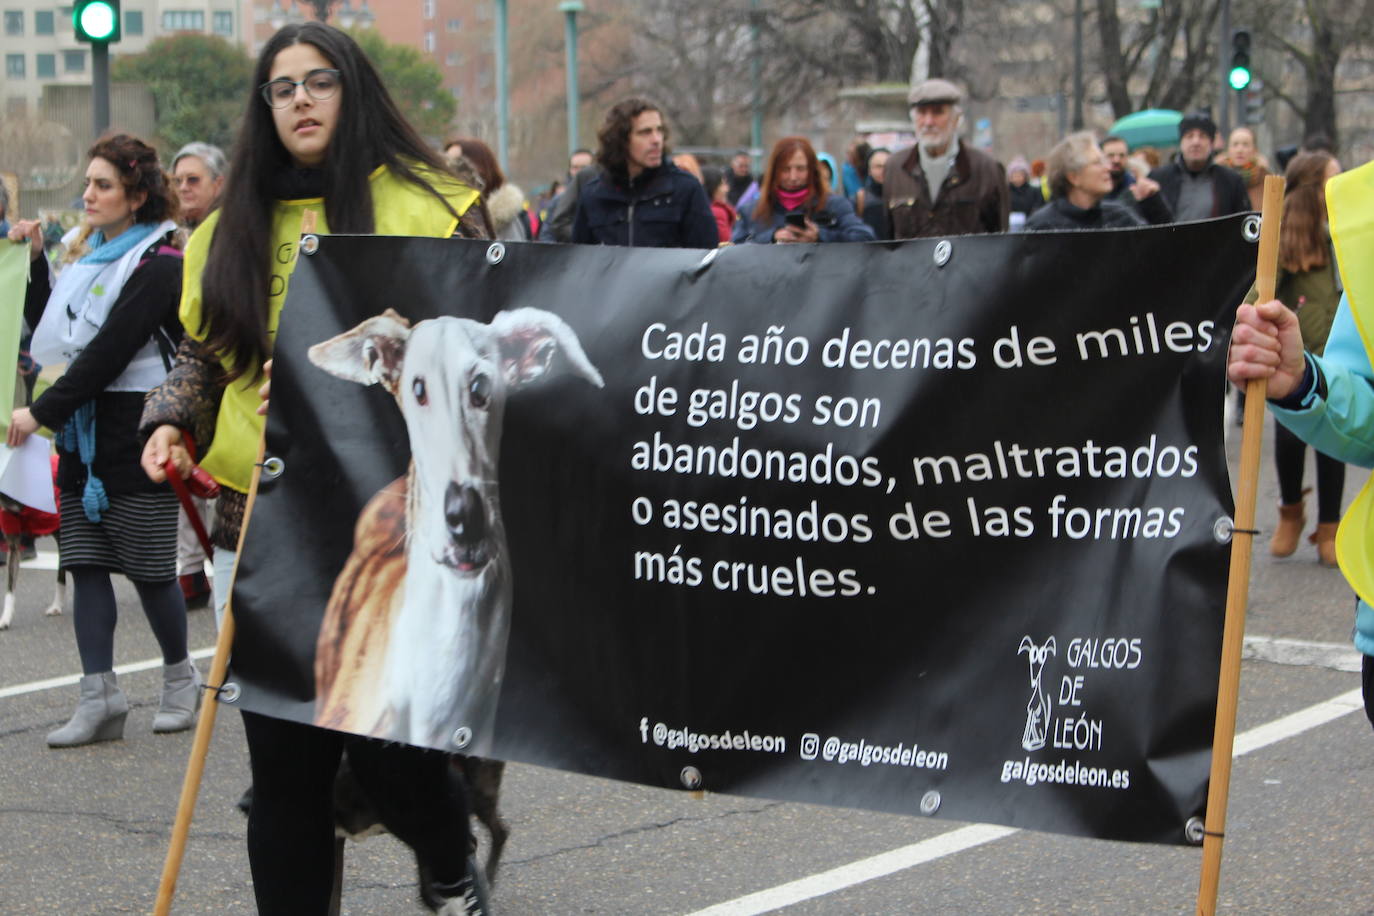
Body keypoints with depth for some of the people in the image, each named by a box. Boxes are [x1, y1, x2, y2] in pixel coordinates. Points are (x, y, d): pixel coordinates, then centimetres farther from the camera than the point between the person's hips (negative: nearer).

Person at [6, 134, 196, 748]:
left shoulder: (158, 266, -11)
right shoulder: (89, 253, 15)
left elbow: (108, 353, -17)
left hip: (138, 431, -7)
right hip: (82, 430, 8)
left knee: (149, 565, 1)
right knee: (86, 563, 1)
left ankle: (180, 676, 20)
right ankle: (99, 696, 1)